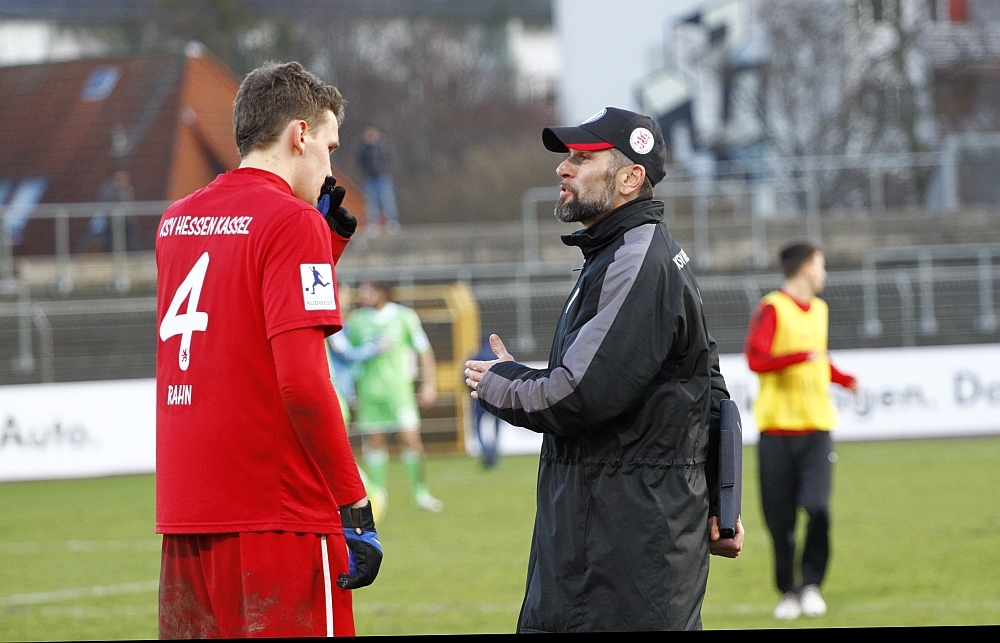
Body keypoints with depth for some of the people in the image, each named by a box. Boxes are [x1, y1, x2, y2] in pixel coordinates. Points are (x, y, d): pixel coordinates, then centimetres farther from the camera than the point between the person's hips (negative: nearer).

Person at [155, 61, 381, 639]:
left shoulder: (176, 222, 14)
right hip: (279, 519, -7)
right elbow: (302, 379, -17)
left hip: (185, 521, 7)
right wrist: (356, 509, -13)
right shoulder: (292, 222, -9)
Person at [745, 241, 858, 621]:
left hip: (816, 427, 4)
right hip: (777, 428, -4)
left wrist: (843, 379, 21)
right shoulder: (771, 309, -5)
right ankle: (788, 592, 15)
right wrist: (801, 356, -27)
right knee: (780, 520, 0)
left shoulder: (819, 311, 17)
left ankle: (812, 584, -3)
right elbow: (755, 360, -18)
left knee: (818, 506, -15)